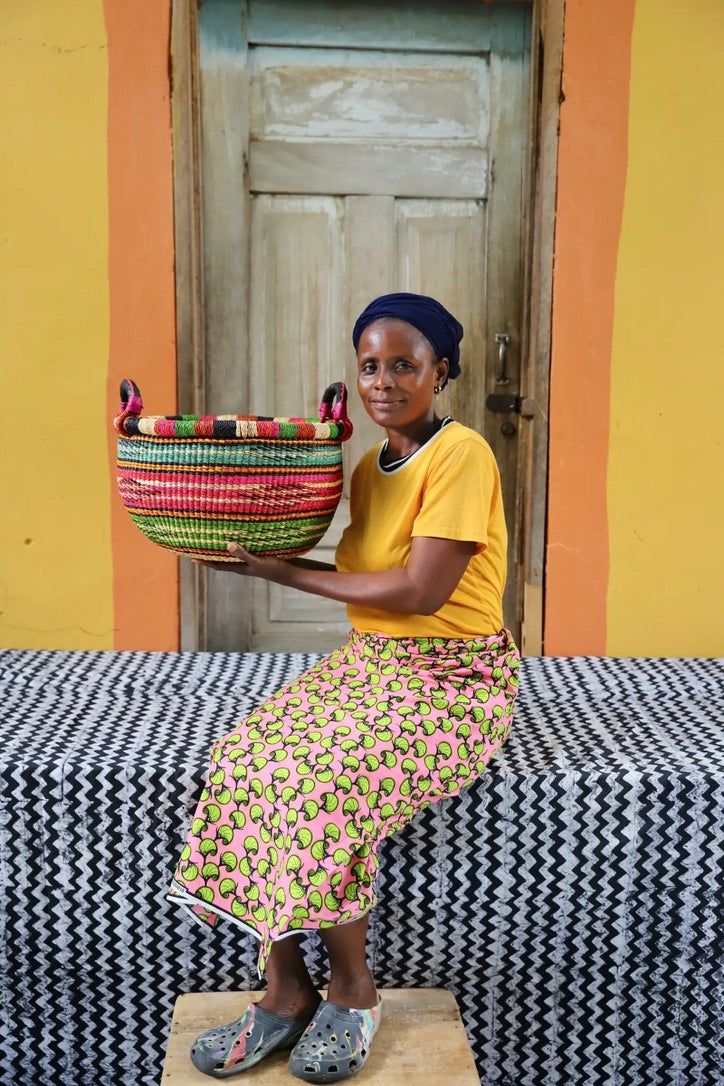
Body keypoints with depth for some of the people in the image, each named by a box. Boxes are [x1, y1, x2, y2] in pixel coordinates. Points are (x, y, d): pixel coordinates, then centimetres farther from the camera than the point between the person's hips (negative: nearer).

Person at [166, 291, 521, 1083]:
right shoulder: (369, 467, 11)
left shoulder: (461, 455, -14)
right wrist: (269, 558, -1)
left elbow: (421, 592, -21)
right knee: (246, 760, -15)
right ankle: (286, 989, -3)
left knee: (319, 781, -27)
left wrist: (283, 572, -13)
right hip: (368, 663, 7)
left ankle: (353, 987, -1)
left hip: (453, 678, -7)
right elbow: (365, 577, 12)